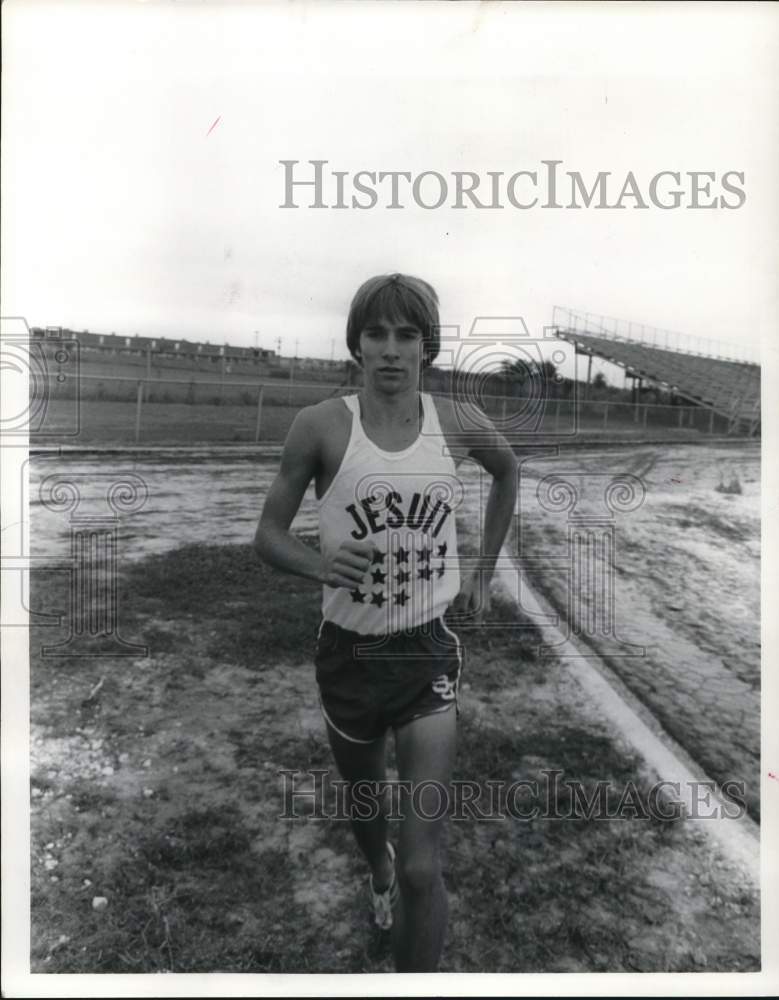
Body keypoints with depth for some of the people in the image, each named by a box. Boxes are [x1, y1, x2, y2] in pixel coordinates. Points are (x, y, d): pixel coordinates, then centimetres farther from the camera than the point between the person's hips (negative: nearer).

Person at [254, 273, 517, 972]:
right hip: (347, 652, 0)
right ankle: (378, 873, 62)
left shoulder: (457, 423, -5)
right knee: (366, 806, 27)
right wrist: (319, 564, -28)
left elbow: (508, 471, 17)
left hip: (428, 653, 0)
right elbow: (269, 535, -6)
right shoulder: (321, 426, -12)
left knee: (423, 870, -4)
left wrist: (485, 572, 14)